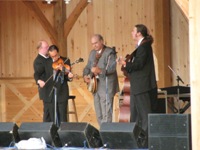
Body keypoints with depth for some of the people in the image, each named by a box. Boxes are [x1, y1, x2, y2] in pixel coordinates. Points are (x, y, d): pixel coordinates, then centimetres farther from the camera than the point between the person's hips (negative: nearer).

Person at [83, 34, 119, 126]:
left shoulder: (110, 52, -6)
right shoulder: (92, 53, 18)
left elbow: (112, 67, -18)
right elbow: (88, 66, 19)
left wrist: (100, 70, -33)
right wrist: (85, 75, -1)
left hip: (106, 86, -8)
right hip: (95, 85, 8)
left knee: (106, 112, -12)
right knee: (99, 113, 10)